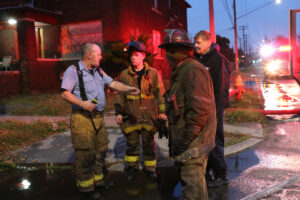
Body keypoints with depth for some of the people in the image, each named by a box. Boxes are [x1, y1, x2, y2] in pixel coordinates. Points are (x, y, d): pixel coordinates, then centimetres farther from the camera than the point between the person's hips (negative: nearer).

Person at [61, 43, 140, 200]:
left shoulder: (98, 71, 13)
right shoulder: (73, 70, -10)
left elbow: (113, 83, 10)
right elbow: (65, 93, -14)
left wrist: (128, 89, -5)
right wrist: (82, 103, -23)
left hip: (98, 116, 8)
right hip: (82, 118, -8)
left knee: (101, 150, 15)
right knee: (85, 153, -4)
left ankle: (97, 179, 32)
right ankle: (85, 186, 11)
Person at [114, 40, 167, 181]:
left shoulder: (153, 73, 1)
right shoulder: (124, 74, 4)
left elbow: (160, 93, 3)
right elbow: (120, 94, 8)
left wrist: (162, 112, -1)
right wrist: (119, 113, 5)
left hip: (148, 116, -1)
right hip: (131, 116, 1)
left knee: (149, 143, 9)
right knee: (132, 143, 10)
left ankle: (150, 168, 25)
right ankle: (131, 167, 29)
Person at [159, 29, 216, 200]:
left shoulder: (193, 71, -17)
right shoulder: (181, 72, 16)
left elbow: (200, 109, -25)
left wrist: (185, 139, -22)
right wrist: (175, 137, 21)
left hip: (192, 145, -10)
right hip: (191, 143, 10)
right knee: (194, 183, 22)